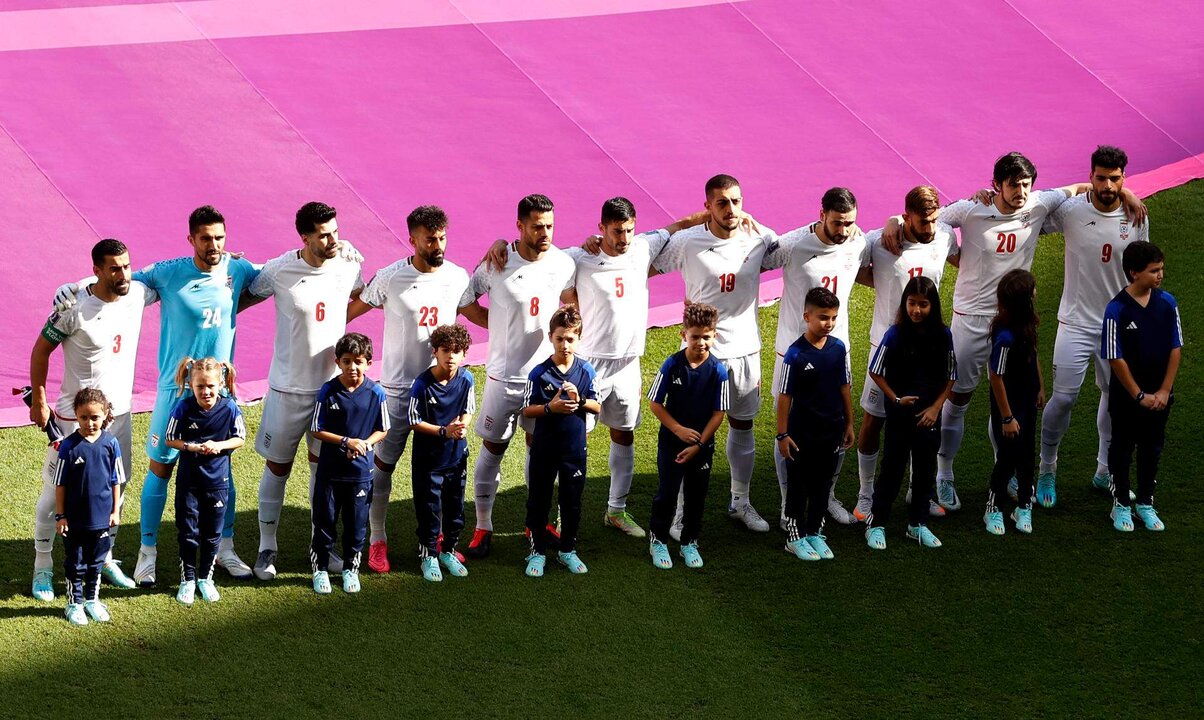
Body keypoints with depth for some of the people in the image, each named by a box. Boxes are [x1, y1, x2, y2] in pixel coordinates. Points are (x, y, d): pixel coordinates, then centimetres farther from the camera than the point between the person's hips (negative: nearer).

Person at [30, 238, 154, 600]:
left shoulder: (138, 294, -6)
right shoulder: (76, 308, -20)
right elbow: (41, 350, -8)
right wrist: (38, 401, -8)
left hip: (119, 412, 5)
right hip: (74, 416, -5)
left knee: (116, 489, 14)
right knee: (56, 491, 2)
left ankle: (105, 559, 31)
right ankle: (43, 567, 15)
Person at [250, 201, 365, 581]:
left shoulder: (348, 267, -6)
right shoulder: (279, 271, -17)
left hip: (333, 382, 3)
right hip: (290, 386, -3)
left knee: (324, 464, 14)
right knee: (277, 466, 6)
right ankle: (267, 547, 19)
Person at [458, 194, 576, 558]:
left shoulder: (564, 264, -5)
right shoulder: (497, 264, -15)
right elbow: (466, 303, -3)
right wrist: (504, 328, -4)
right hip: (504, 374, -3)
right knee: (492, 448, 5)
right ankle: (483, 527, 15)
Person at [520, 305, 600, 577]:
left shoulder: (586, 371, -4)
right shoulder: (539, 373, -9)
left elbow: (597, 408, -1)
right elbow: (527, 410, -6)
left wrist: (579, 400, -20)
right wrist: (551, 407, -23)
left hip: (574, 446, 1)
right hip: (544, 446, -1)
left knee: (572, 501, 11)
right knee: (538, 500, 7)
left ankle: (568, 550, 26)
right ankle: (538, 551, 19)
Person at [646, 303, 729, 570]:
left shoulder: (718, 371, -11)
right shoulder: (672, 365, -13)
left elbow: (718, 413, -7)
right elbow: (654, 403, -6)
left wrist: (698, 445, -11)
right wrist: (679, 429, -13)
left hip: (702, 445, 1)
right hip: (671, 441, -1)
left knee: (696, 496, 11)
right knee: (667, 493, 4)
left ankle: (690, 543, 26)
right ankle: (658, 541, 20)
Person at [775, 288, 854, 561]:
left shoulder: (838, 349, -2)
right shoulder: (795, 354, -16)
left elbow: (844, 387, 8)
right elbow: (785, 395, -12)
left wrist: (849, 424, 11)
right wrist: (783, 434, -11)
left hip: (831, 431, 5)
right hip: (802, 433, -5)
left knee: (822, 485, 15)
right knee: (798, 487, 8)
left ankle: (815, 533, 28)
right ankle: (795, 537, 20)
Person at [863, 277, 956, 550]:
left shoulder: (942, 335, -6)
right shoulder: (895, 334, -13)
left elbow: (950, 378, 3)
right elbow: (875, 372, -5)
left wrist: (935, 408, -6)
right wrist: (896, 399, -11)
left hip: (929, 415, 3)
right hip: (899, 414, -3)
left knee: (926, 469, 11)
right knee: (893, 468, 2)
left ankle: (918, 524, 24)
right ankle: (875, 524, 13)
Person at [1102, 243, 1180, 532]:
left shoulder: (1167, 302, -6)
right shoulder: (1117, 310, -18)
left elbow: (1176, 348, -1)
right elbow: (1116, 359, -15)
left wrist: (1164, 391, -6)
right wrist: (1140, 396, -13)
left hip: (1159, 396, 4)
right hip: (1126, 396, -4)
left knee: (1152, 449, 15)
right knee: (1122, 448, 11)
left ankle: (1145, 504, 28)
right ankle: (1121, 504, 24)